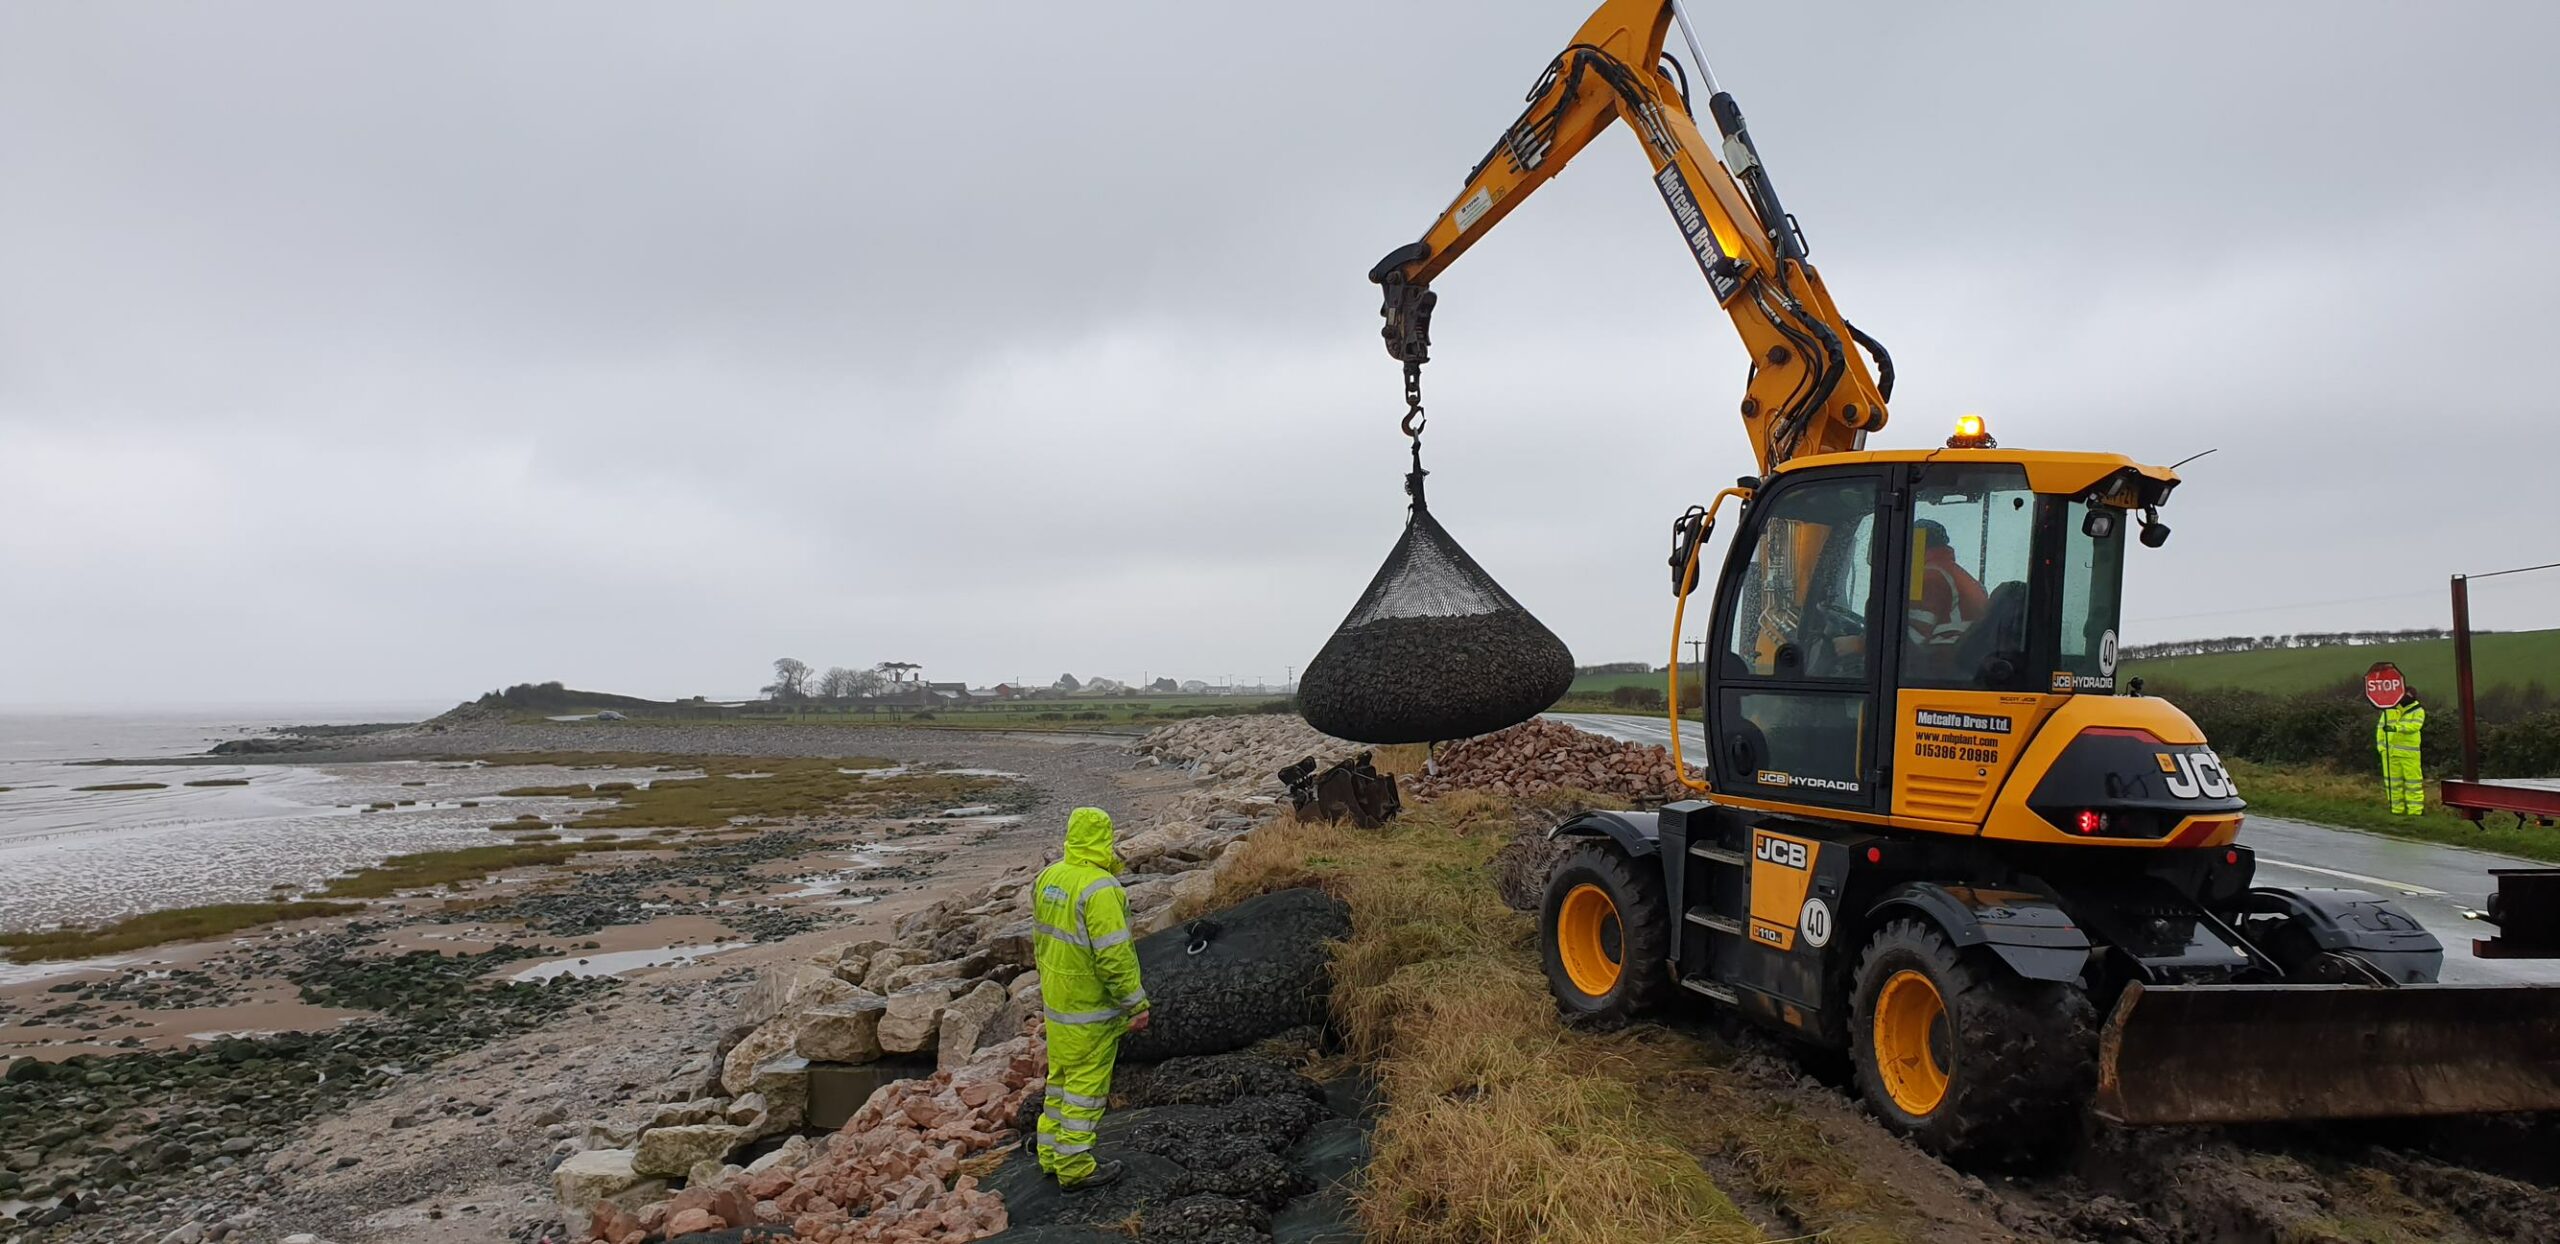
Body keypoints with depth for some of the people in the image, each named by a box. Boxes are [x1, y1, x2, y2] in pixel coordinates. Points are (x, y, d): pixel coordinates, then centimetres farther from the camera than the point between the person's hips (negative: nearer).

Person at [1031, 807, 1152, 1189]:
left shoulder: (1047, 878, 2)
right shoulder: (1099, 889, -25)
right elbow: (1115, 956, -25)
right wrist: (1137, 1005, -16)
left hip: (1055, 1000, 8)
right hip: (1090, 1008, -8)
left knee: (1060, 1076, 20)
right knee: (1086, 1084, 5)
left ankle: (1052, 1155, 31)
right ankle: (1074, 1167, 14)